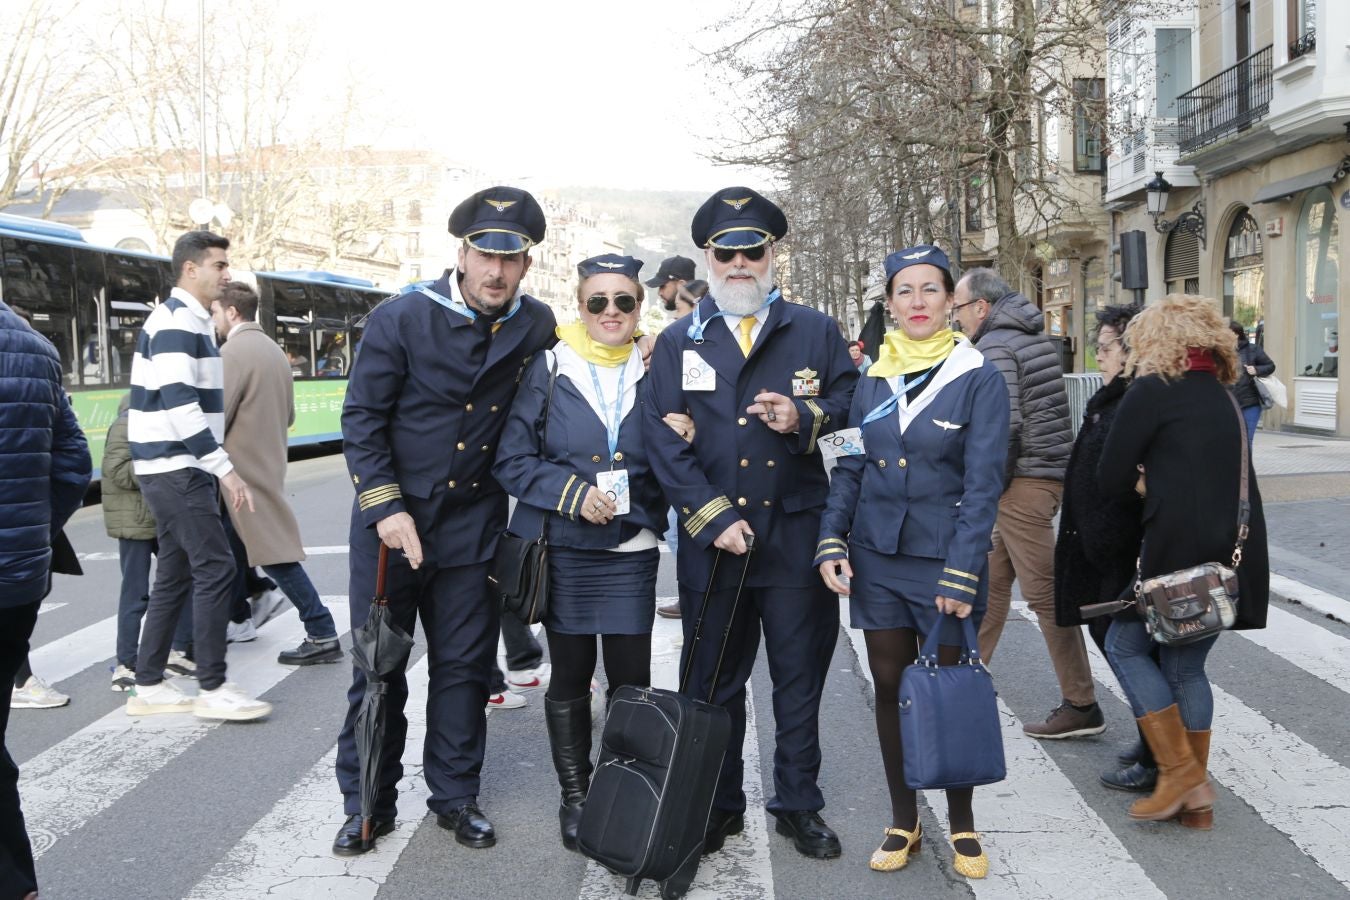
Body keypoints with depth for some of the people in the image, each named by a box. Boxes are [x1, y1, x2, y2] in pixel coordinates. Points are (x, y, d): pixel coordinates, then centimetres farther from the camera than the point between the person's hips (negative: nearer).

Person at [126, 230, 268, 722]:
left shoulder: (190, 321, 17)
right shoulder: (176, 322, -14)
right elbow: (179, 405, -23)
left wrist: (216, 468, 22)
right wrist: (226, 469, -23)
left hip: (178, 468, 10)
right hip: (175, 468, -10)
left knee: (176, 575, 12)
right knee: (216, 568, -9)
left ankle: (148, 686, 17)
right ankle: (213, 689, -4)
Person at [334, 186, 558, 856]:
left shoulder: (538, 328, -1)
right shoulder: (401, 319, -10)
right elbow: (361, 416, -8)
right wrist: (385, 506, -16)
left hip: (474, 523, 2)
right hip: (391, 518, -2)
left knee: (464, 666, 10)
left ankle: (455, 795, 25)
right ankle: (367, 804, 20)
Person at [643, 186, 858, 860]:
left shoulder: (815, 331, 9)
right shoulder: (677, 343, 7)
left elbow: (850, 402, 8)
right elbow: (665, 441, -1)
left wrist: (804, 418, -14)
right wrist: (714, 519, -11)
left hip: (798, 534, 0)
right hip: (712, 540, 0)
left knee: (800, 676, 8)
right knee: (714, 679, 9)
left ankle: (799, 804, 23)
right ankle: (718, 807, 24)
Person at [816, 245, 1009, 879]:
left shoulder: (979, 379, -6)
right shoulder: (874, 379, 6)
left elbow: (982, 485, -10)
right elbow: (849, 468, 9)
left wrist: (961, 574, -16)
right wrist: (832, 544, -2)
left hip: (945, 559, -3)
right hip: (877, 558, 4)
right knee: (890, 686, 9)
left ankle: (962, 822, 22)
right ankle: (903, 819, 23)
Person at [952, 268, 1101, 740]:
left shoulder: (994, 347, -13)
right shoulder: (1032, 337, 16)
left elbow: (1005, 425, -22)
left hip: (1024, 482, -10)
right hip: (1049, 471, 10)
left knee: (1044, 594, -6)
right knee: (993, 578, 19)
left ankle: (1082, 707, -2)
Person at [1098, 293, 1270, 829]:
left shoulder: (1151, 392, -5)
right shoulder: (1222, 394, 17)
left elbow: (1112, 481, -6)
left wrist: (1142, 485, 13)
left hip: (1179, 549, -7)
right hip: (1235, 553, 8)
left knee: (1125, 645, 8)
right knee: (1186, 665, 15)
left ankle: (1178, 767, 3)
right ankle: (1196, 795, 17)